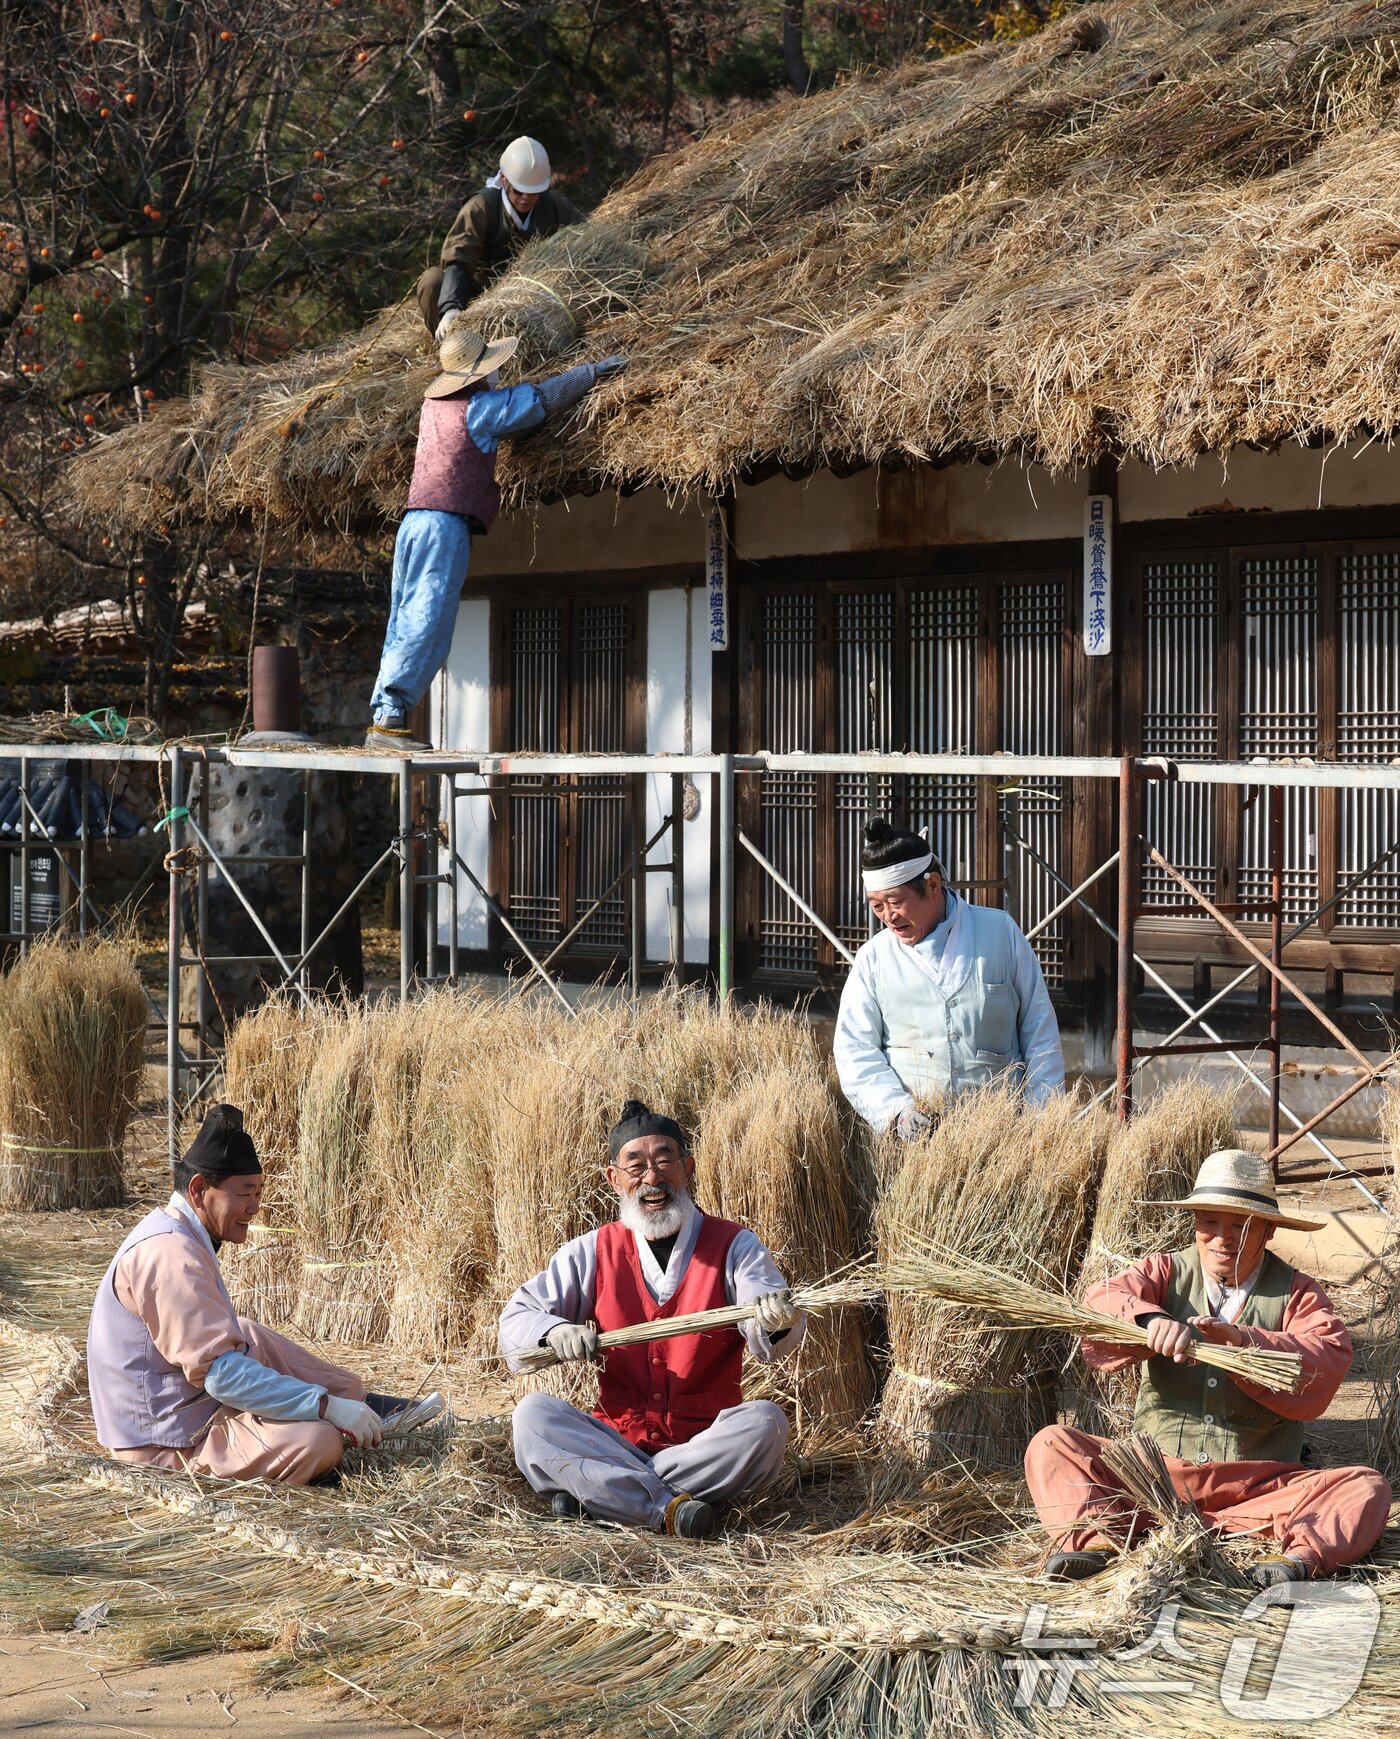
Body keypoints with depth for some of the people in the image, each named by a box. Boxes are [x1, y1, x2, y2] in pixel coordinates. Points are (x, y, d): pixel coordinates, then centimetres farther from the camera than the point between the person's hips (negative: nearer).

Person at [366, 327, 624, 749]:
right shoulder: (479, 407, -5)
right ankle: (390, 718, -19)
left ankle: (382, 720, 2)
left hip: (413, 520, 8)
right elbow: (544, 398, -1)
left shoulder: (433, 403, 17)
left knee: (403, 629, 7)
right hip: (445, 524, -8)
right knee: (426, 630, -12)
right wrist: (593, 371, 12)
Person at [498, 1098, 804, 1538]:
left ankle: (595, 1494, -30)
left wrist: (776, 1323, -39)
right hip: (617, 1441, 2)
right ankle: (668, 1508, -38)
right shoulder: (593, 1253, 10)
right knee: (533, 1414, -22)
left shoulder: (732, 1246, 3)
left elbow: (772, 1342, -12)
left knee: (764, 1422, -31)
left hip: (707, 1444, -2)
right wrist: (554, 1332, -16)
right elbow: (516, 1319, 8)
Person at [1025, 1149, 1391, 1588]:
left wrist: (1244, 1340, -31)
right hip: (1155, 1469, 2)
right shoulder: (1166, 1273, 9)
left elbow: (1328, 1361, -15)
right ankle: (1094, 1539, -35)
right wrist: (1151, 1319, -34)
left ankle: (1301, 1555, -47)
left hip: (1258, 1485, -2)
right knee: (1050, 1445, -15)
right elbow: (1100, 1302, -12)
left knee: (1365, 1487, -25)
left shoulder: (1296, 1293, 5)